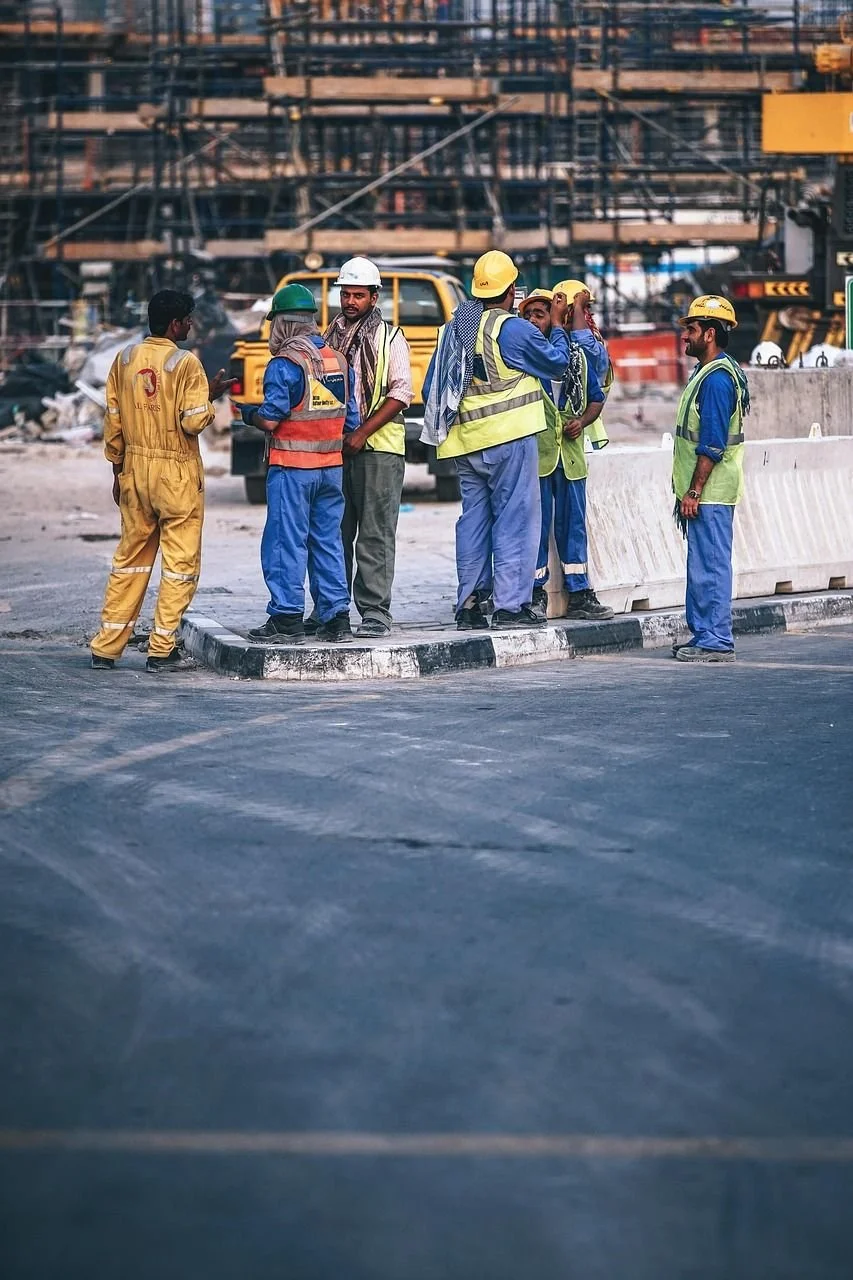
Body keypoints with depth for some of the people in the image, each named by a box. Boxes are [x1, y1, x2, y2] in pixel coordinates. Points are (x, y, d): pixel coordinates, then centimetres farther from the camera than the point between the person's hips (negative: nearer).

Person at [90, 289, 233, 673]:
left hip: (135, 469, 6)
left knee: (130, 557, 13)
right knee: (180, 562, 3)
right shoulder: (185, 363, -13)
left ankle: (106, 647, 13)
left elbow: (112, 420, 8)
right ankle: (162, 650, 2)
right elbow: (194, 422, -17)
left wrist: (118, 470, 16)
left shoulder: (125, 358, 4)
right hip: (177, 474, -6)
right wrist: (211, 395, 1)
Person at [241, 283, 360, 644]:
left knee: (286, 541, -1)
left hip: (292, 467, -6)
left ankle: (286, 620, -2)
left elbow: (270, 419, -16)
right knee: (328, 541, 12)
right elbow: (351, 420, 10)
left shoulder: (285, 364, -13)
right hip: (331, 466, 6)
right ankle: (336, 618, 12)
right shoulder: (339, 360, 8)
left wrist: (248, 413, 4)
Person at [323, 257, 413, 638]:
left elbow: (401, 393, -6)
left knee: (375, 535, -6)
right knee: (334, 533, 7)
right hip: (334, 447, 5)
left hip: (378, 448, -5)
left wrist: (362, 433, -13)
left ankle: (375, 612, -6)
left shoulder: (389, 338, 2)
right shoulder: (330, 337, 15)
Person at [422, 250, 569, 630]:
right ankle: (511, 605, -6)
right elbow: (557, 363, 0)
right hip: (508, 439, -7)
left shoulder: (453, 329, 11)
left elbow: (431, 388, 15)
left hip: (467, 442, 7)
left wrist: (443, 428, 25)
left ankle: (469, 605, 10)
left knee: (474, 519, 11)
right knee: (515, 519, -3)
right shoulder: (513, 329, -11)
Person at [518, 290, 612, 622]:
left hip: (570, 451, 4)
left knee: (573, 523, 9)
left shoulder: (577, 354, 13)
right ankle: (536, 594, 4)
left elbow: (596, 398, 17)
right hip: (534, 450, -4)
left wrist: (582, 421, 1)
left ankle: (579, 594, 14)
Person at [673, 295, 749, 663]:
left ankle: (716, 642, -5)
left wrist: (694, 491, -21)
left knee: (710, 566, -8)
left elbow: (712, 445, -21)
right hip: (703, 492, 11)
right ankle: (703, 636, 20)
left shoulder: (717, 378, -16)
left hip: (710, 493, -11)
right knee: (701, 566, 14)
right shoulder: (704, 373, 16)